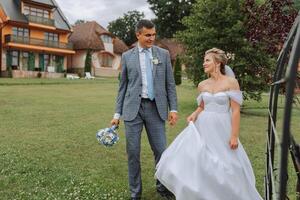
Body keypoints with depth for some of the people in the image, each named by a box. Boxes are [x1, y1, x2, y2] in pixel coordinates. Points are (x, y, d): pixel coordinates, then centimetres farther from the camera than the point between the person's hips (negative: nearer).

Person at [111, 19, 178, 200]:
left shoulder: (163, 54, 7)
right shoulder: (127, 56, 6)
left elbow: (170, 84, 6)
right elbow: (123, 86, 8)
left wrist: (173, 108, -1)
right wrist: (117, 113, 5)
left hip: (155, 108, 0)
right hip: (133, 108, 0)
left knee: (161, 150, 5)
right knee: (133, 152, 4)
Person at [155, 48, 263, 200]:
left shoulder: (231, 82, -8)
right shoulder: (202, 85, 6)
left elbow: (235, 111, -10)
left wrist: (234, 136, -14)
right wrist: (194, 115, -4)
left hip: (221, 130, -4)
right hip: (202, 128, 4)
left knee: (225, 169, 5)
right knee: (198, 162, 3)